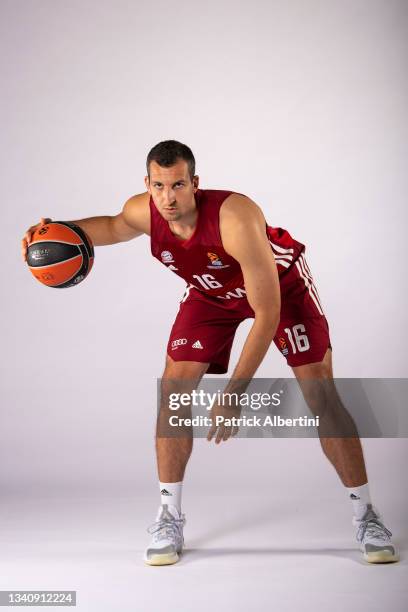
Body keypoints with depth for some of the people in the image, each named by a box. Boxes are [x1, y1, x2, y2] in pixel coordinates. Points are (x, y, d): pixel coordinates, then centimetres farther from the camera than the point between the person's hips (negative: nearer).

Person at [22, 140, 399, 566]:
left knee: (320, 395, -11)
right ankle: (169, 518, 3)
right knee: (174, 389, -10)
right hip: (212, 292, 4)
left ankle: (365, 516, 2)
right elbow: (114, 227, 4)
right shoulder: (144, 212, -25)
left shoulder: (236, 218, -42)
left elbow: (267, 313, -38)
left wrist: (235, 392, -40)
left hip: (281, 283, -4)